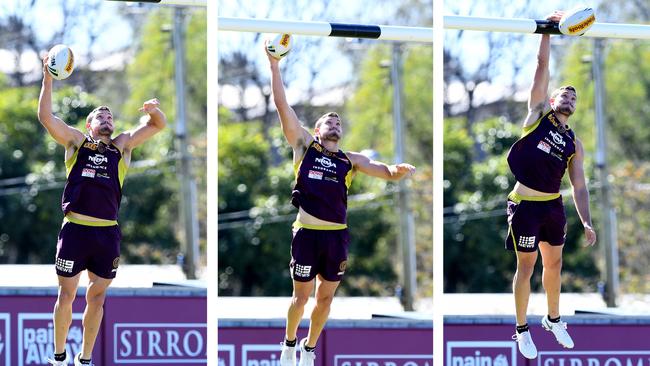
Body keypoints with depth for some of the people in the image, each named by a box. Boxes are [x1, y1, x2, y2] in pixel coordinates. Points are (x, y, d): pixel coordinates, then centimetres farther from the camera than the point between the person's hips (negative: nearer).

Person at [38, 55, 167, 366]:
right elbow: (46, 116, 0)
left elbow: (158, 126, 13)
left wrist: (155, 111, -10)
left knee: (97, 297, 8)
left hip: (107, 232, 2)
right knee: (66, 294, 3)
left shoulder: (122, 146, 15)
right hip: (75, 228, -2)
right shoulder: (76, 142, 10)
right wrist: (48, 78, -7)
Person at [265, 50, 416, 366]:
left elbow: (388, 172, 11)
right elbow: (282, 105, 0)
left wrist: (400, 170, -14)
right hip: (307, 233, -3)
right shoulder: (304, 146, 6)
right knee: (301, 296, 3)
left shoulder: (351, 160, 13)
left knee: (325, 299, 9)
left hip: (337, 236, 3)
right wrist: (275, 64, -5)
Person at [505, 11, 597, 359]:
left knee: (554, 263, 16)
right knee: (526, 266, 1)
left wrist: (587, 223, -4)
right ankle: (521, 330, 11)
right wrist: (547, 30, -7)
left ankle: (553, 319, 35)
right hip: (526, 204, -5)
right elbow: (542, 66, -4)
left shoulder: (574, 143, 9)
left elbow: (580, 186, 6)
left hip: (554, 205, 5)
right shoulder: (538, 113, -1)